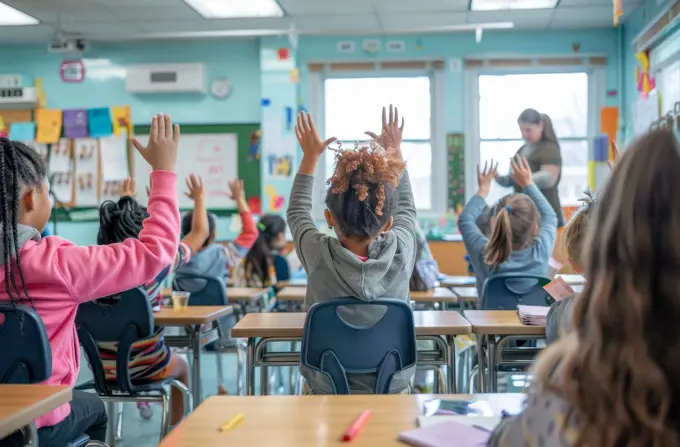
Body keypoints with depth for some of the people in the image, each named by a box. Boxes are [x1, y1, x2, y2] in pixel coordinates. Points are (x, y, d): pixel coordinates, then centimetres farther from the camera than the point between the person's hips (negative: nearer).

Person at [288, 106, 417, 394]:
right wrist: (395, 152, 13)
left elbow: (297, 212, 1)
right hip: (392, 386, 2)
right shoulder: (400, 252, -23)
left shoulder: (319, 255, -25)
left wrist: (310, 156, 11)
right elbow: (406, 209, 3)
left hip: (328, 386, -1)